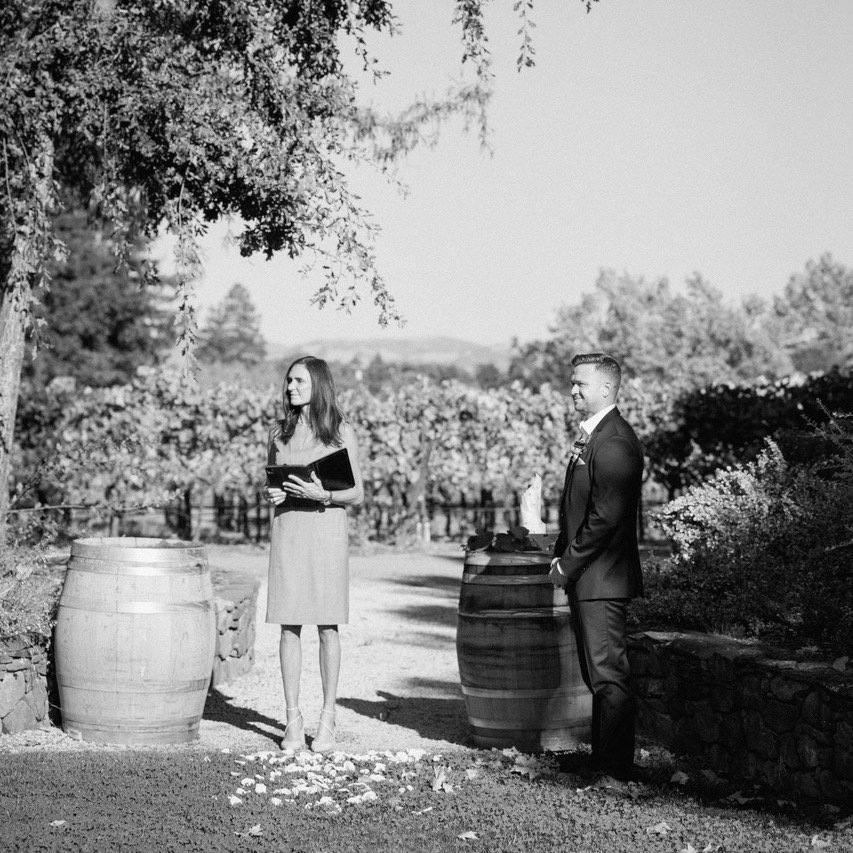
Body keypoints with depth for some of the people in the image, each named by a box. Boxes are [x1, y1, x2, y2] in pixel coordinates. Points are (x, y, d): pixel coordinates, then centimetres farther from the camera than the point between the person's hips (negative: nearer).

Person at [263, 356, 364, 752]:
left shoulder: (341, 432, 2)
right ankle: (293, 719, 6)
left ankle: (327, 720, 6)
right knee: (289, 626, 0)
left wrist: (323, 495, -15)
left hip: (326, 530, -2)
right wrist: (270, 494, -5)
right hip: (286, 530, 2)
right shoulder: (279, 432, 10)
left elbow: (357, 494, 2)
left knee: (327, 626, -1)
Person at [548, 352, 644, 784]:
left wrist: (568, 565, -16)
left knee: (609, 675, -7)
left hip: (602, 579, -10)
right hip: (586, 576, 10)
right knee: (597, 674, 15)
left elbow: (606, 516, -22)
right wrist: (563, 555, 11)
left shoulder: (614, 442, -17)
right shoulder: (591, 435, 16)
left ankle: (616, 772, -3)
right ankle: (603, 761, 22)